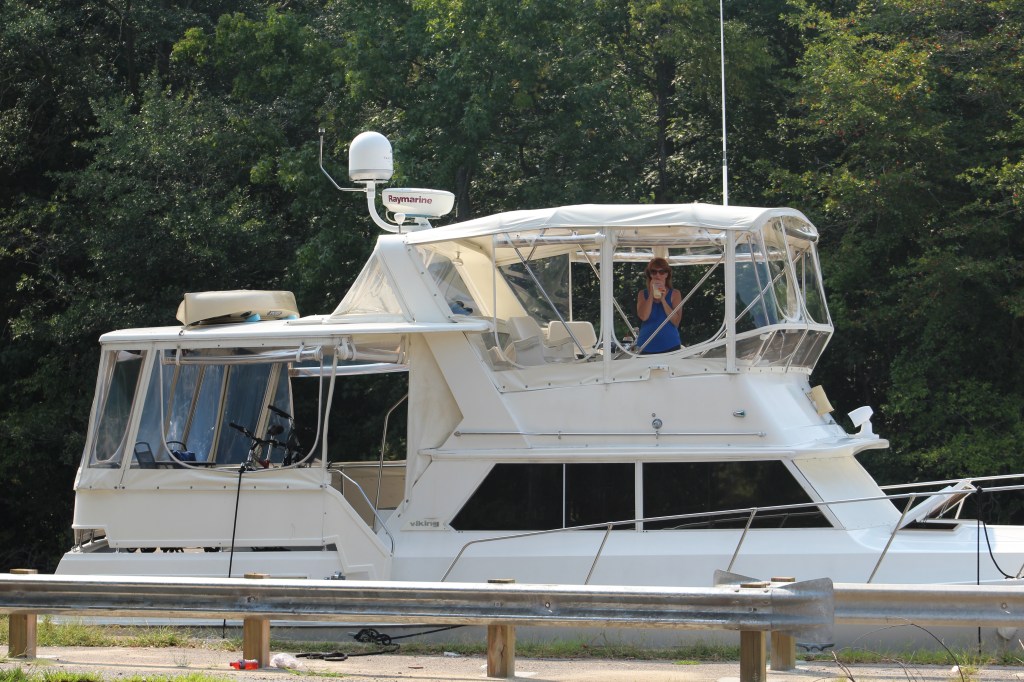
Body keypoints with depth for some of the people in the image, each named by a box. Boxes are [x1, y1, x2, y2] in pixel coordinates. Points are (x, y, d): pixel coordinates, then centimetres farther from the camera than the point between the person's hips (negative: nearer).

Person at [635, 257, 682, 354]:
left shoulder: (674, 294, 5)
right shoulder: (642, 294, 8)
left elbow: (676, 321, -5)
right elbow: (643, 316, -8)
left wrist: (663, 299, -11)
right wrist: (652, 294, -8)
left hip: (670, 345, -1)